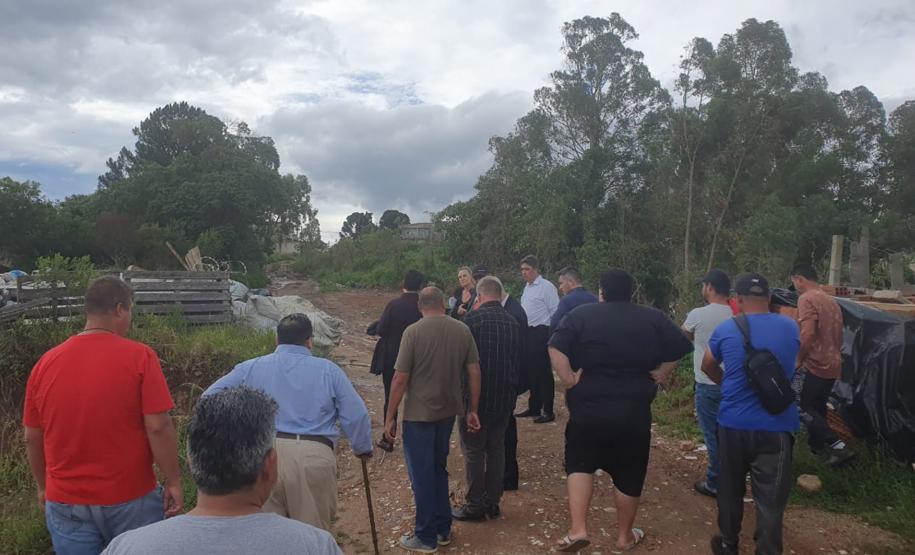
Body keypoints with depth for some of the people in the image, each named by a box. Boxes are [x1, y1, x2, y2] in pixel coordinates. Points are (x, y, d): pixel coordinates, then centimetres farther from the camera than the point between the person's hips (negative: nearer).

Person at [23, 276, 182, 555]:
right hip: (131, 499, -3)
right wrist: (173, 482, -7)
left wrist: (44, 487, 19)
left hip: (65, 502, 4)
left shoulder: (45, 363, -2)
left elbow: (32, 438, 6)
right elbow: (158, 427, -17)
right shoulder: (139, 356, -15)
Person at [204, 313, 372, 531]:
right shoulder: (328, 370, 10)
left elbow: (210, 398, 13)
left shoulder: (251, 368, 14)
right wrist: (363, 449, 23)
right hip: (315, 457, -1)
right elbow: (356, 416, 6)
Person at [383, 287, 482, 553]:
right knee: (438, 469, 22)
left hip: (419, 413, -5)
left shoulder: (413, 332, -14)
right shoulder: (463, 330, -1)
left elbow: (400, 379, -14)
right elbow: (474, 372, 2)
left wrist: (390, 417, -5)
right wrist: (473, 410, 11)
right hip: (448, 411, 5)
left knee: (422, 474, 9)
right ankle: (443, 529, 31)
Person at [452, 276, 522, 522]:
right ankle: (493, 502, 26)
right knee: (497, 448, 16)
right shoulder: (513, 322, 3)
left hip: (476, 395, -5)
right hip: (505, 397, 5)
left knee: (473, 450, 6)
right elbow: (518, 360, 9)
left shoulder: (473, 318, -14)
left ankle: (475, 505, 14)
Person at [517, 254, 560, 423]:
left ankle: (548, 411, 8)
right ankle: (534, 407, 27)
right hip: (528, 333, 8)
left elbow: (555, 312, -13)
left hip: (540, 333, -8)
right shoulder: (527, 287, 14)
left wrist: (550, 333, -13)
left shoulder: (546, 287, -11)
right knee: (531, 371, 15)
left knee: (543, 373, -2)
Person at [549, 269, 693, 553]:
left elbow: (556, 348, -16)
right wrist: (662, 373, 10)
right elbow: (681, 348, 4)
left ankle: (578, 530, 4)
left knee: (580, 465, 15)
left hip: (588, 407, -1)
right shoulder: (654, 318, 2)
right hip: (634, 411, 2)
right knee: (629, 475, 16)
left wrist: (569, 380, -9)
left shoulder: (581, 315, -4)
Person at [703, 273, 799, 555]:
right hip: (776, 426, 0)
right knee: (771, 499, 5)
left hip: (733, 423, 0)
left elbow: (708, 366, 12)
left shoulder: (726, 329, -4)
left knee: (730, 490, 17)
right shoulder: (790, 328, 1)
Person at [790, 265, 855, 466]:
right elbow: (834, 334, 21)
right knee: (817, 407, 18)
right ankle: (817, 444, 26)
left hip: (817, 365, -9)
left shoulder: (807, 299, -14)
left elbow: (808, 334, -25)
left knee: (805, 409, -2)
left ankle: (837, 446, -8)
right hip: (832, 364, 9)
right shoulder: (831, 300, 15)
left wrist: (798, 359, -14)